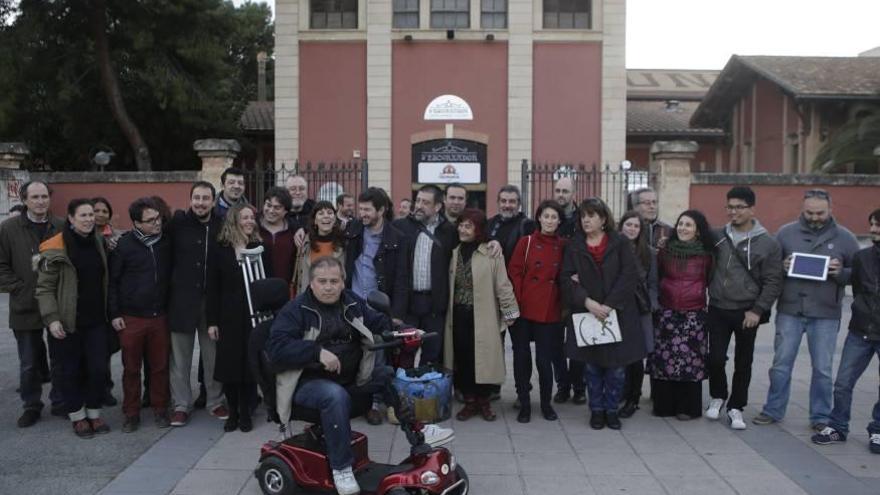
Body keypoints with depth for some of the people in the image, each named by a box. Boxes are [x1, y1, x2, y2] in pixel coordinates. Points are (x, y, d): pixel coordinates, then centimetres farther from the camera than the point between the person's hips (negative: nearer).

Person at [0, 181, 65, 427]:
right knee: (29, 363, 11)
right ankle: (31, 405, 26)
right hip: (26, 308, 0)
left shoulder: (62, 227, -2)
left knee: (60, 360, 10)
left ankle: (60, 402, 25)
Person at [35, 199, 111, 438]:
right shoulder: (56, 248, -11)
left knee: (99, 368, 3)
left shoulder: (99, 242, 5)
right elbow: (44, 288, -9)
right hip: (67, 321, -4)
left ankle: (94, 413, 21)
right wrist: (51, 318, -16)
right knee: (71, 370, 8)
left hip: (96, 320, 4)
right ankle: (77, 417, 23)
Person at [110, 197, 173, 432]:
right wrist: (114, 314, -5)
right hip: (131, 318, -2)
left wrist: (170, 308, 8)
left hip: (159, 316, 2)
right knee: (131, 368, 8)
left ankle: (160, 409, 22)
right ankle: (131, 413, 20)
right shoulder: (124, 245, -6)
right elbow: (112, 280, -2)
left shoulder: (166, 243, 3)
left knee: (160, 366, 8)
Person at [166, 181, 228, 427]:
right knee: (180, 356, 8)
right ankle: (181, 404, 20)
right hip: (182, 299, 0)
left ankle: (215, 401, 24)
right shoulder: (177, 222, -2)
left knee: (213, 354, 9)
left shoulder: (222, 225, 0)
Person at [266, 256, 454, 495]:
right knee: (335, 396, -36)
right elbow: (276, 348, -19)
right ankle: (341, 467, -23)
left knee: (394, 373, -9)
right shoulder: (295, 310, -9)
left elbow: (381, 323, 10)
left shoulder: (353, 303, 7)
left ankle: (416, 428, 4)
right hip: (311, 381, -6)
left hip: (353, 376, 6)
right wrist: (317, 351, -30)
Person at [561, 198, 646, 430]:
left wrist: (609, 305, -16)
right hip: (587, 314, 1)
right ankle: (596, 409, 22)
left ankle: (611, 409, 19)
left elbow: (630, 275, -8)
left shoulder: (620, 243, 0)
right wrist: (587, 301, -16)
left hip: (618, 314, -1)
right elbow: (566, 279, -1)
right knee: (592, 365, 8)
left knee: (616, 366, 3)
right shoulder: (574, 246, 6)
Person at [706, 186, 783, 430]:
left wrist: (757, 310, -11)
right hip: (718, 310, 2)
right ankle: (717, 396, 26)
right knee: (716, 358, 1)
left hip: (747, 313, -1)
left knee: (743, 363, 8)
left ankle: (735, 407, 22)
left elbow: (773, 282, -5)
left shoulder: (768, 244, -4)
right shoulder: (718, 237, 4)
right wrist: (709, 294, 2)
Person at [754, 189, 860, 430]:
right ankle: (773, 410, 22)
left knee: (822, 369, 8)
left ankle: (821, 417, 22)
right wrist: (782, 267, -13)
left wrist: (840, 272, -15)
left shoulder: (845, 238, 2)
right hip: (789, 311, 1)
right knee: (781, 364, 8)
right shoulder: (786, 233, 3)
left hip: (825, 314, 0)